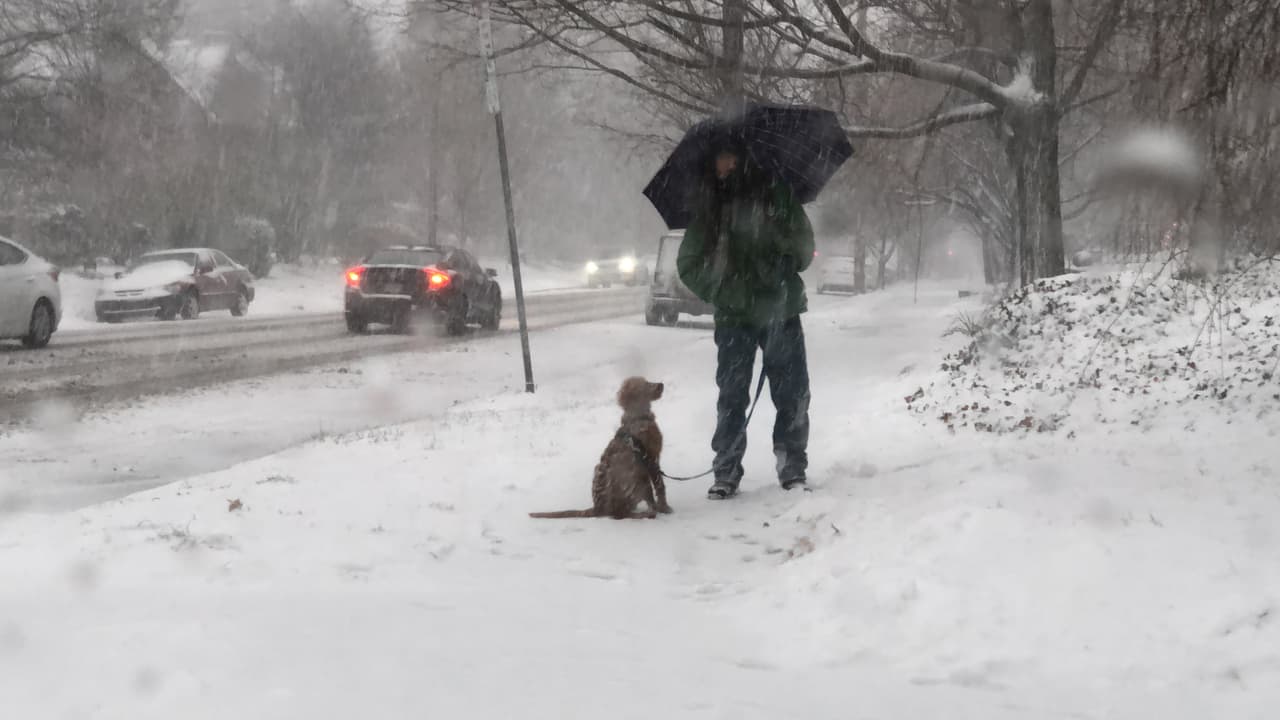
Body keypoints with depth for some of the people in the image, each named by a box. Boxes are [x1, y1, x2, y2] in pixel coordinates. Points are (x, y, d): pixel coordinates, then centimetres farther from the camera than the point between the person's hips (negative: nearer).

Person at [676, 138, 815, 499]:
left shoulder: (777, 195, 3)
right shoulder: (708, 209, 4)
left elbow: (804, 251, 7)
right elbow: (689, 265, 5)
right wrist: (723, 294, -8)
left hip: (781, 312, 0)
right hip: (735, 317, 0)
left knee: (793, 395, 2)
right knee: (731, 398, 1)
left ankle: (793, 468, 13)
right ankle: (726, 473, 7)